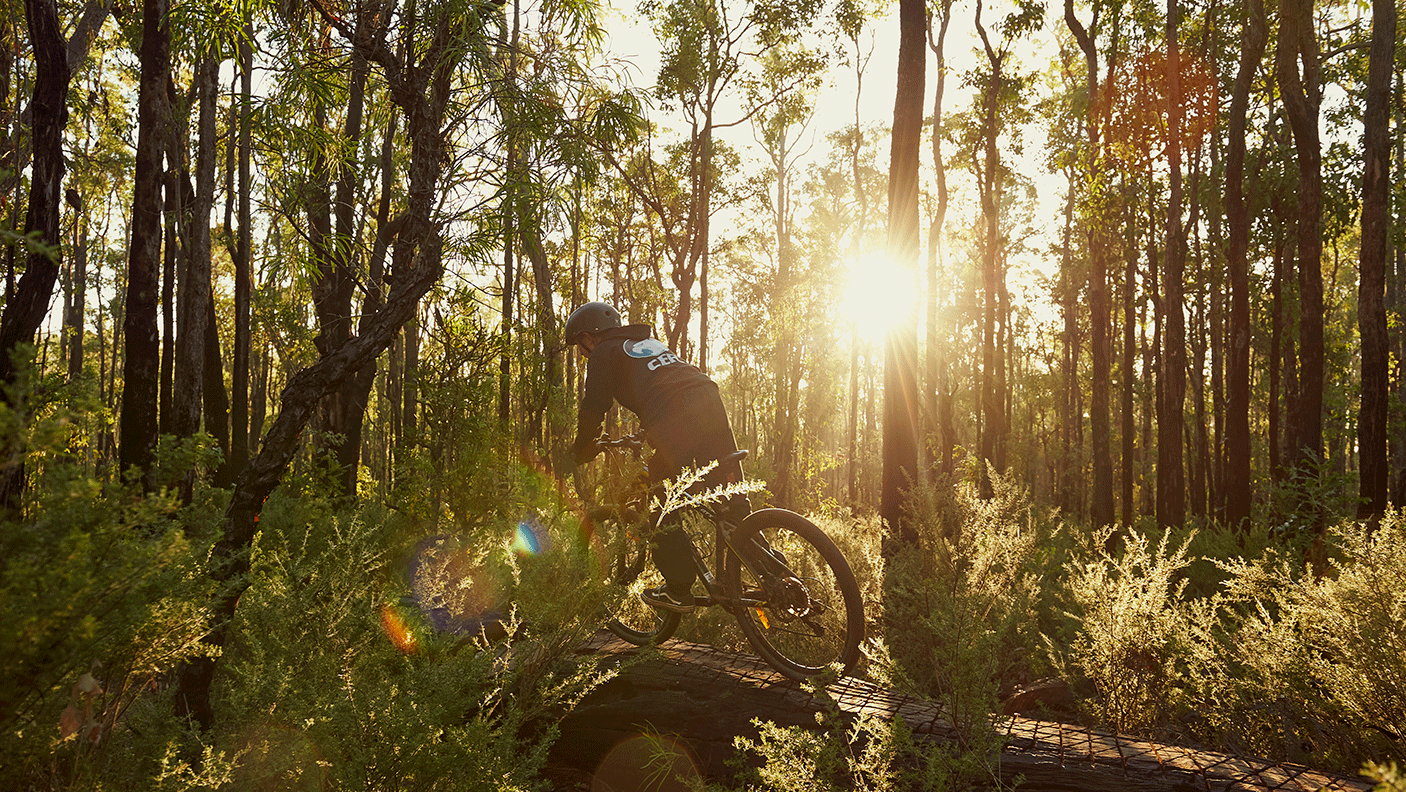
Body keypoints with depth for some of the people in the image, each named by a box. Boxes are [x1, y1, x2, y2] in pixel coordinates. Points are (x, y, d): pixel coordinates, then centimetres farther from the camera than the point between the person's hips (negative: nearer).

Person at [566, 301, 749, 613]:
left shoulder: (604, 354, 13)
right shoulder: (651, 341, 35)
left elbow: (593, 408, 9)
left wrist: (582, 449, 25)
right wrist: (646, 435, 55)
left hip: (675, 424, -7)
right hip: (712, 403, 7)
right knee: (729, 493, 12)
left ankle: (678, 591, 8)